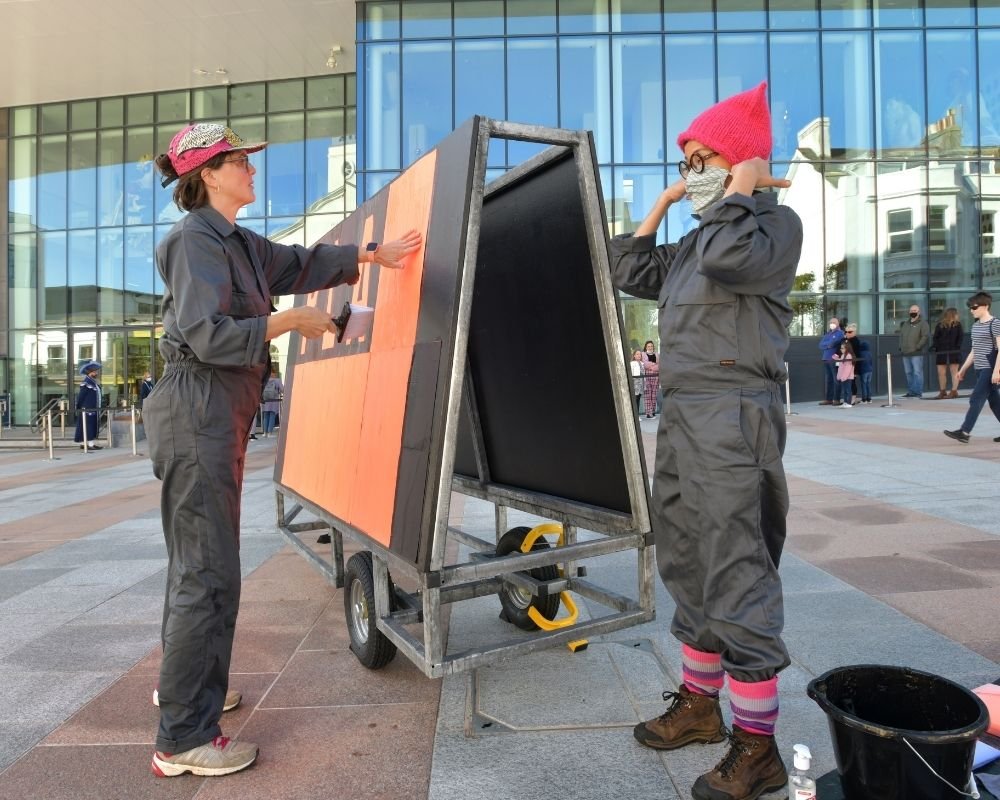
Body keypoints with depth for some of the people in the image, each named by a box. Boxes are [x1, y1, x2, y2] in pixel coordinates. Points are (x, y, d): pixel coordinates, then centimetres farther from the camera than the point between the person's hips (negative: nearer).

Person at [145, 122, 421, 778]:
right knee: (208, 571, -7)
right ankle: (185, 738, 4)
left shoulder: (237, 243, 16)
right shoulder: (196, 240, -11)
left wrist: (374, 254, 27)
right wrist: (290, 321, -12)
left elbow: (302, 263, 26)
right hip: (198, 414, -10)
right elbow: (207, 335, -21)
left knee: (198, 562, 19)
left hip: (220, 417, 10)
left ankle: (185, 686, 36)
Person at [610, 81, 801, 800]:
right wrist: (662, 204, 21)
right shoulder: (696, 241, 21)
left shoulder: (776, 223, -3)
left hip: (733, 420, -9)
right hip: (682, 417, 9)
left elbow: (731, 258, -24)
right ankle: (700, 704, 31)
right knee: (690, 569, 15)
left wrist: (739, 191, -6)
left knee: (737, 578, -6)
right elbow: (629, 273, 23)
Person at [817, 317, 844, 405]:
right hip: (826, 359, 7)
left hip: (834, 359, -7)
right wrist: (829, 344, -7)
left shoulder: (840, 333, 1)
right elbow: (821, 345, 7)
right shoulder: (827, 334, 20)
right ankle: (829, 399, 13)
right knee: (827, 379, 8)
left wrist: (826, 344, 0)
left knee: (836, 379, -6)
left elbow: (833, 343, -15)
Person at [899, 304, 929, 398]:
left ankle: (918, 392, -6)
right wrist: (901, 346, 13)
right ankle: (910, 391, 17)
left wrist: (918, 347, -17)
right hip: (905, 353, 7)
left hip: (916, 353, -7)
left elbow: (926, 336, -13)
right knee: (908, 373, 11)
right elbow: (901, 336, 26)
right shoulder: (905, 323, 20)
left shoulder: (922, 323, -3)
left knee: (917, 373, -8)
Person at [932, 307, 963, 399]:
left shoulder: (957, 325, 1)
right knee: (941, 373, 5)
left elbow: (960, 337, -2)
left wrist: (957, 347, -11)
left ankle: (954, 391, 6)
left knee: (954, 372, 2)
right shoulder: (940, 325, 2)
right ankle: (943, 391, 16)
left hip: (954, 352, -1)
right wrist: (934, 346, -10)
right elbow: (935, 338, 4)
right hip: (941, 352, 1)